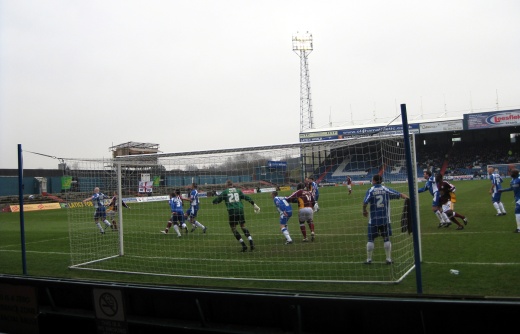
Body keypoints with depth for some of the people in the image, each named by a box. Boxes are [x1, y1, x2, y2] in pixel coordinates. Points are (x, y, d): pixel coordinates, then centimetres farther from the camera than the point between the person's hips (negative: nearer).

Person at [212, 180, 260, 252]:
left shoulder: (225, 192, 9)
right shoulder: (238, 191, 15)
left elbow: (215, 201, 11)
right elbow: (247, 198, 8)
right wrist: (254, 205, 9)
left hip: (232, 211, -3)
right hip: (240, 210, 3)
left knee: (233, 228, 8)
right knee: (243, 226, 16)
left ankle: (244, 245, 0)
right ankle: (251, 242, 0)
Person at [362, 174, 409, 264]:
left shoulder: (370, 190, -5)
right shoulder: (386, 189, 1)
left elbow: (365, 202, -15)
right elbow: (399, 194, 1)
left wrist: (364, 211, 0)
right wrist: (407, 197, 14)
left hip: (373, 220, -2)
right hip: (385, 219, 2)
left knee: (370, 239, 7)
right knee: (386, 239, 11)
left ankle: (369, 259, 11)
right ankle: (389, 259, 13)